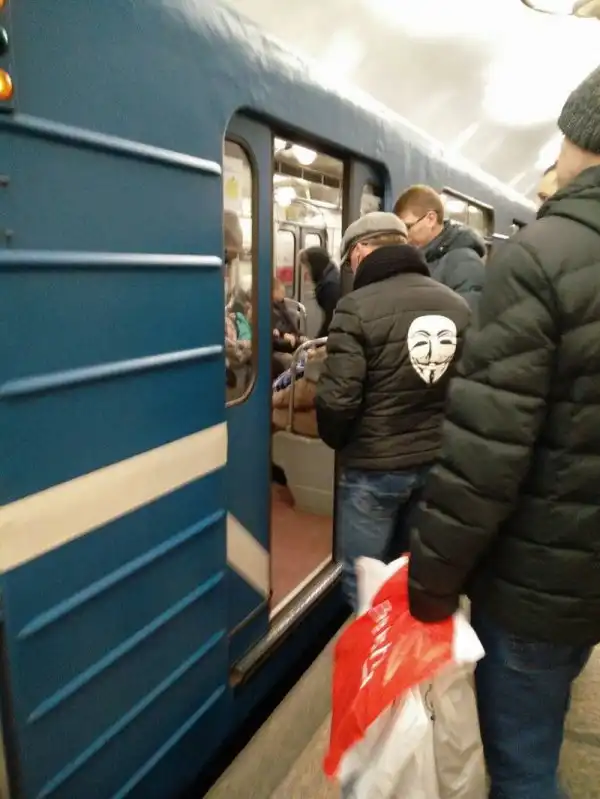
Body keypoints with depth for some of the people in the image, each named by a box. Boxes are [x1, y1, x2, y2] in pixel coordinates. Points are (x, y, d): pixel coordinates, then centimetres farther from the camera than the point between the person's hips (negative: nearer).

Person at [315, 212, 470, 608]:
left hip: (374, 466, -6)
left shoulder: (358, 307, -16)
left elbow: (337, 398, -20)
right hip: (440, 461, 6)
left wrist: (336, 441, 1)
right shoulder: (458, 305, 1)